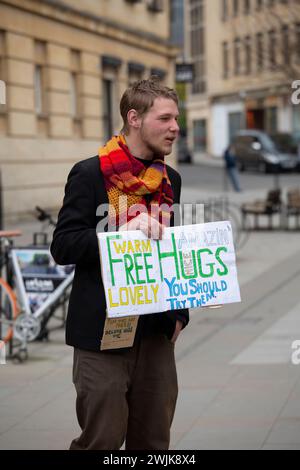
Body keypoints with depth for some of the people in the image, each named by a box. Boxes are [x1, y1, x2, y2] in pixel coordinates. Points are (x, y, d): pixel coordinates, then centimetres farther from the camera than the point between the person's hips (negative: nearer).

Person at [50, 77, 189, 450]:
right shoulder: (90, 174, -6)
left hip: (157, 332, 6)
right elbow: (63, 247, -12)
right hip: (103, 332, -6)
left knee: (153, 440, 10)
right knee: (102, 438, -3)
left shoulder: (170, 179, 13)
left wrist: (179, 313, 12)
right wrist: (123, 232, -25)